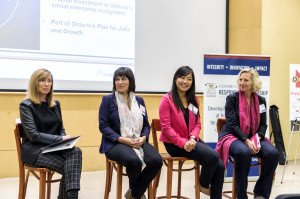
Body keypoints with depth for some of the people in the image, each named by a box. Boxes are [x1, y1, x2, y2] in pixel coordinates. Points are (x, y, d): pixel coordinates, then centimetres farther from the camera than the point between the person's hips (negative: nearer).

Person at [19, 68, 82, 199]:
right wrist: (60, 139, -18)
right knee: (68, 167, -29)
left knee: (76, 151, -29)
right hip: (34, 151, -5)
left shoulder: (55, 104, 16)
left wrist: (66, 139, -5)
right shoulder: (26, 105, -3)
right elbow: (33, 135, -12)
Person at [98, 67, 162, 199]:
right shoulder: (108, 100, 5)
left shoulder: (139, 101, 17)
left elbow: (146, 125, 17)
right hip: (115, 143, -4)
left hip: (138, 142, 4)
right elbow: (103, 126, -3)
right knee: (134, 161, -35)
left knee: (156, 160, -25)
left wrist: (143, 138, -6)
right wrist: (122, 139, -15)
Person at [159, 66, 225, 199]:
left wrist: (193, 138, -9)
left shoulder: (193, 100, 12)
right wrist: (183, 143, -21)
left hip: (191, 141, 7)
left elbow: (197, 124, 12)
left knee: (220, 166, -12)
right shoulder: (167, 99, -8)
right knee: (213, 156, -23)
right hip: (174, 144, -6)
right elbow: (166, 128, -12)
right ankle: (203, 185, 4)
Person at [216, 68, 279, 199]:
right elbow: (232, 124, -10)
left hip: (253, 138, 4)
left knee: (273, 153, -24)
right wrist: (247, 141, -23)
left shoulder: (261, 100, 10)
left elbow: (263, 124, 8)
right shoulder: (232, 99, -2)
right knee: (244, 152, -37)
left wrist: (256, 139, -13)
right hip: (233, 136, -4)